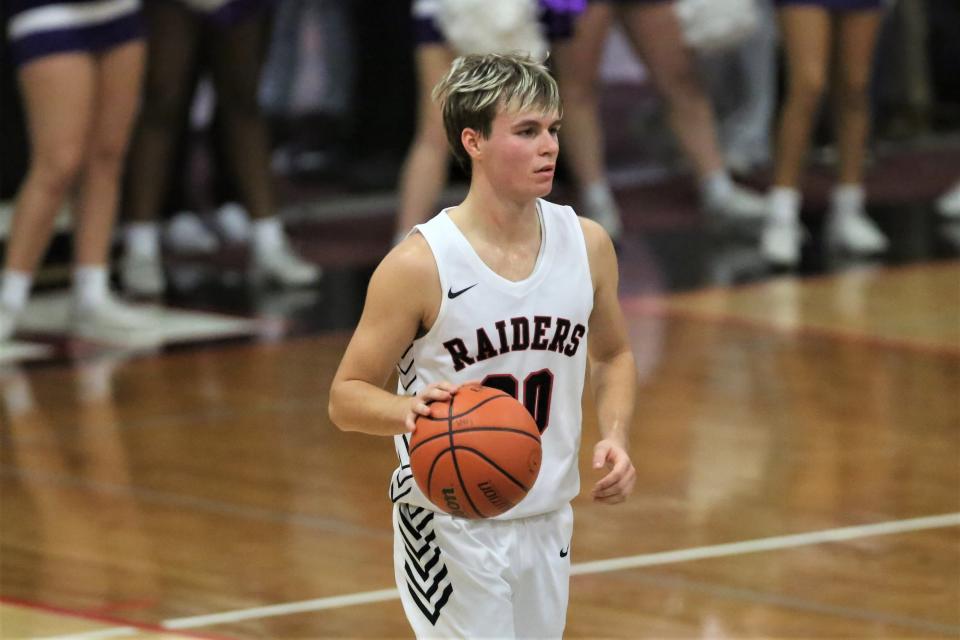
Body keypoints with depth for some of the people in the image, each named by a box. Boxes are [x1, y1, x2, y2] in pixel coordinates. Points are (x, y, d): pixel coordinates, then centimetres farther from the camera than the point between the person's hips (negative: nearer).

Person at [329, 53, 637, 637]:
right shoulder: (420, 265, -16)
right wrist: (408, 410, -31)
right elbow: (347, 397, -10)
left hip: (547, 521, 5)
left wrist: (616, 437, -2)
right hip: (451, 528, -5)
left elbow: (613, 356, 17)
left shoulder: (587, 244, -1)